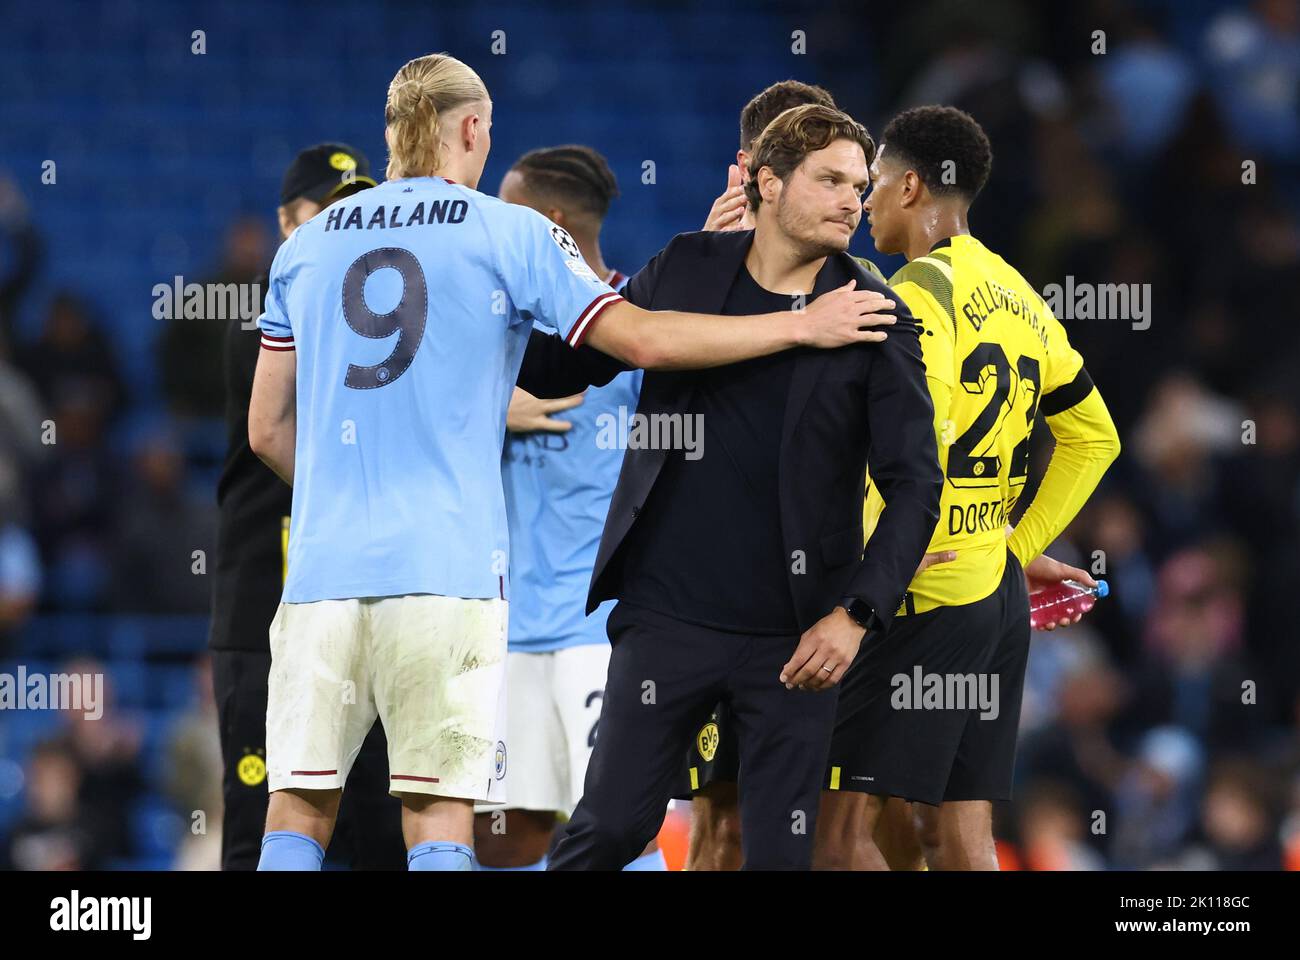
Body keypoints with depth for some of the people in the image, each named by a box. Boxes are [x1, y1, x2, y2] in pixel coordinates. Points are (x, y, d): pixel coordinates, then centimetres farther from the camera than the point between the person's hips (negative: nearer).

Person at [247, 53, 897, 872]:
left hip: (326, 562, 3)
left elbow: (268, 430, 17)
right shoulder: (509, 233, 3)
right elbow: (642, 339, -4)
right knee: (439, 812, -2)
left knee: (300, 809, 4)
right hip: (446, 569, -3)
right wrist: (801, 326, 3)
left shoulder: (306, 246, 14)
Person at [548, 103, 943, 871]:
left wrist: (858, 614, -15)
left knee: (782, 850, 3)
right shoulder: (686, 271, 3)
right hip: (668, 614, 1)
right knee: (612, 825, 1)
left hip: (794, 635, -1)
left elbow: (916, 482, -5)